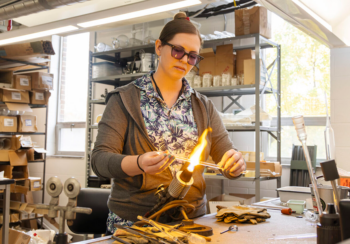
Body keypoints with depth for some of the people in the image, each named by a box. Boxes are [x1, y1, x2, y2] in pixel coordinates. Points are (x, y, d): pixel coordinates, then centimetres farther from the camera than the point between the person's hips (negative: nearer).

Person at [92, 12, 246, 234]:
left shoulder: (203, 107, 7)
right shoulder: (125, 100, -3)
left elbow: (226, 155, 5)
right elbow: (100, 160, -9)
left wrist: (236, 162, -18)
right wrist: (139, 163, -28)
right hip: (133, 221, -2)